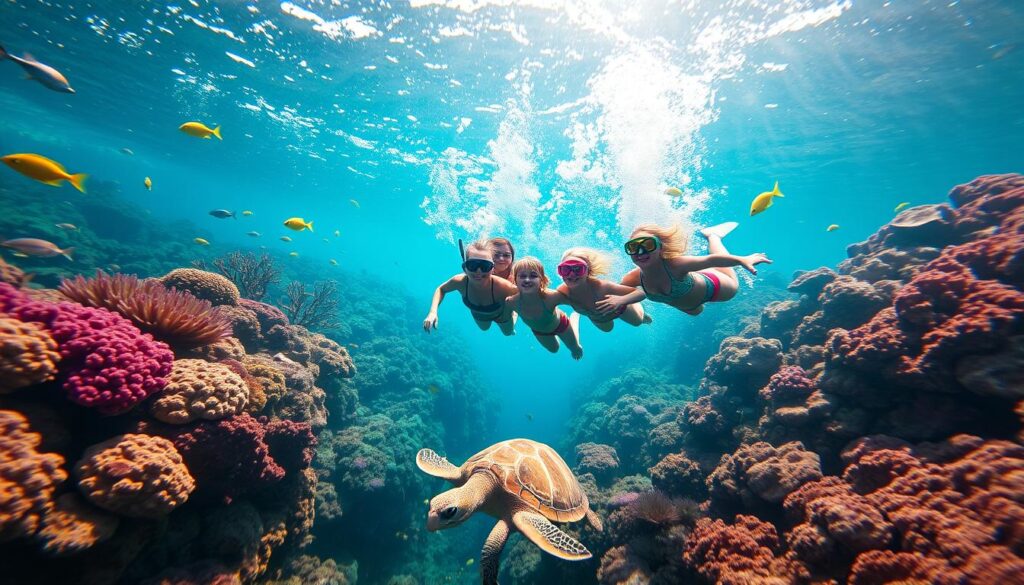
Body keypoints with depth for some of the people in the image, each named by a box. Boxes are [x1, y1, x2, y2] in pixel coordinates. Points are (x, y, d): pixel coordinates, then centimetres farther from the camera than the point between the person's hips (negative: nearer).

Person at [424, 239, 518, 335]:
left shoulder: (502, 286, -48)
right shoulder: (460, 281, -39)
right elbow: (441, 289, -18)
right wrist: (433, 312, -31)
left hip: (501, 315, -2)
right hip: (478, 315, 2)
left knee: (508, 332, 32)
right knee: (484, 328, 38)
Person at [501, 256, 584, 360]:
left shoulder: (551, 297, -48)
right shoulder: (511, 302, -39)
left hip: (559, 323, -2)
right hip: (538, 331, 2)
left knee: (576, 350, 29)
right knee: (554, 349, 34)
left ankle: (575, 316, 50)